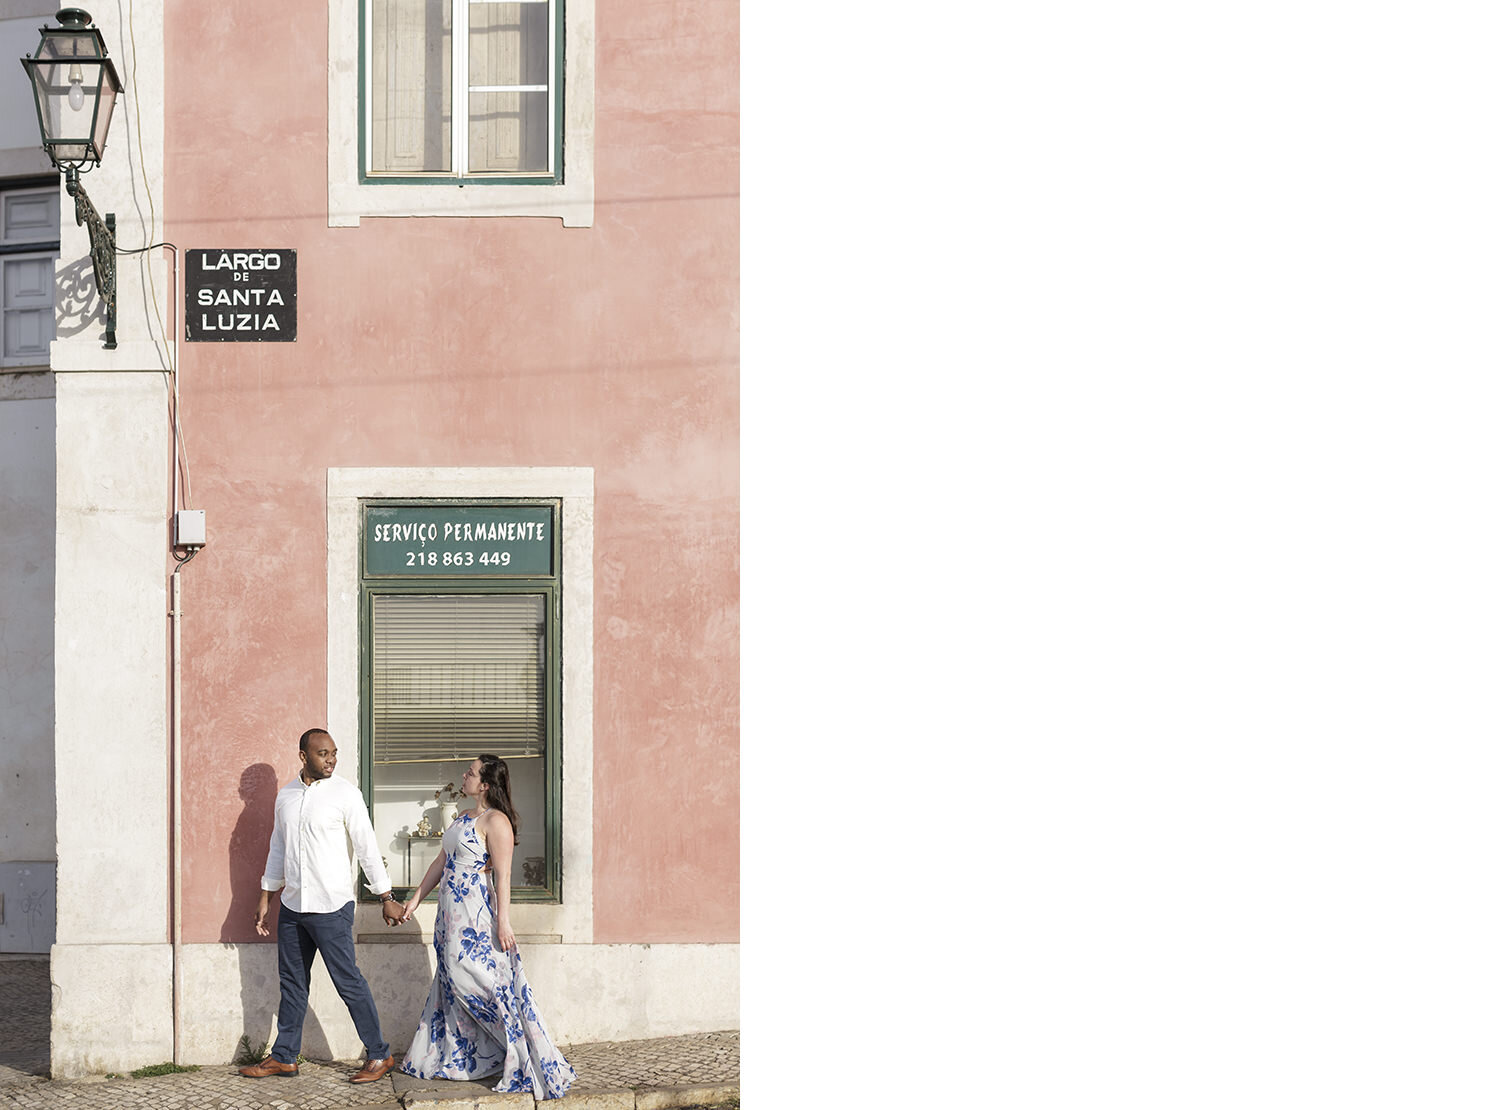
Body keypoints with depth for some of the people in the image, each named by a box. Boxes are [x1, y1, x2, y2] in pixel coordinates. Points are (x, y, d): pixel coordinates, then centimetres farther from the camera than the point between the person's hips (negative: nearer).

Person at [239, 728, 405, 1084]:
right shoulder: (285, 795, 9)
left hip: (331, 906, -6)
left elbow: (367, 847, -6)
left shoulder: (345, 793, -6)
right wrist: (266, 897, 17)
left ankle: (379, 1055, 3)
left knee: (348, 981, -5)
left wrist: (387, 898, -6)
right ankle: (284, 1056, 22)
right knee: (292, 981, 12)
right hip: (292, 907, 6)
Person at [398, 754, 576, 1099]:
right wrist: (417, 898, 21)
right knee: (451, 981, 15)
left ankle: (528, 1064, -4)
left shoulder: (496, 821, -13)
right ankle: (449, 1057, 26)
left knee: (487, 981, -8)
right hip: (451, 914, 9)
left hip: (476, 915, -9)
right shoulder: (463, 818, 15)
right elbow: (442, 861, 21)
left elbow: (502, 875, -18)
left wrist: (503, 921, -22)